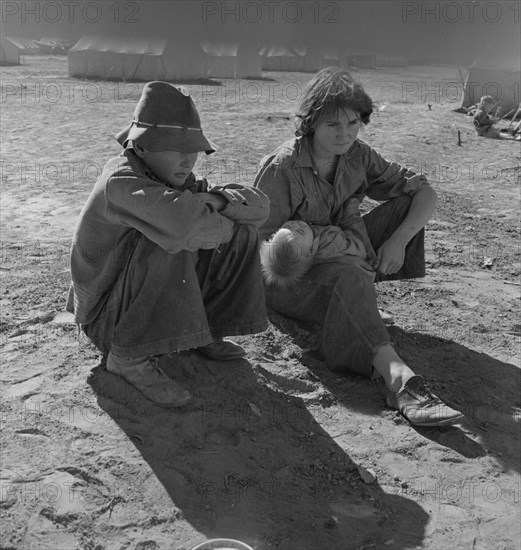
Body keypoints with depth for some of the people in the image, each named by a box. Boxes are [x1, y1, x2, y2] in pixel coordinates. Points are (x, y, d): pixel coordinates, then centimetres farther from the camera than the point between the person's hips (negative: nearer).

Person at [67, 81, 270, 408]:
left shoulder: (180, 180, -1)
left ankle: (206, 332, 8)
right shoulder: (120, 182, -26)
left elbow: (260, 206, -5)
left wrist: (216, 200, -25)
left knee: (242, 235, -4)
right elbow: (183, 222, -44)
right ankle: (129, 357, -19)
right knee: (167, 246, -36)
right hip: (108, 319, -7)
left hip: (152, 304, 7)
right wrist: (222, 225, -22)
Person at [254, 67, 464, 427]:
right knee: (347, 276, -41)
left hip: (343, 258, 7)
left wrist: (398, 240, -18)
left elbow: (425, 193, -1)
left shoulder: (359, 157, -2)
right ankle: (400, 379, -56)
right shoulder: (280, 170, -18)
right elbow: (266, 246, -19)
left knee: (407, 201, -6)